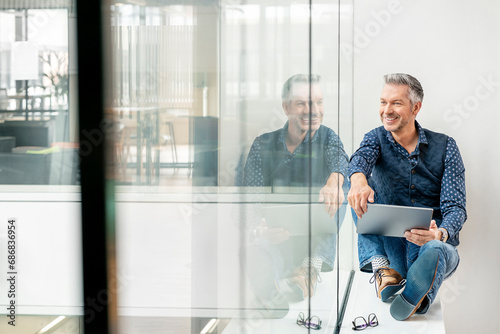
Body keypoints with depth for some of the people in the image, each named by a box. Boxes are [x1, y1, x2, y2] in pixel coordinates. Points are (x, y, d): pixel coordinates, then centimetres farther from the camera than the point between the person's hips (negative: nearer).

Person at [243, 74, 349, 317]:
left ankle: (312, 265, -34)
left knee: (341, 185, -26)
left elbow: (339, 158, -19)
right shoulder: (263, 145, 6)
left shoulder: (327, 138, 7)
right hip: (276, 240, 0)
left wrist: (333, 180, -47)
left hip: (316, 241, 1)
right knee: (256, 252, -36)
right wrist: (259, 229, -28)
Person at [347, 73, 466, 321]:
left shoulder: (445, 147, 3)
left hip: (433, 242, -2)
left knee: (436, 251, -38)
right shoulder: (377, 139, 7)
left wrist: (439, 234, -30)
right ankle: (381, 266, -33)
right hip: (388, 243, 2)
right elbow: (360, 158, -19)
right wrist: (359, 180, -46)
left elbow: (455, 206, -5)